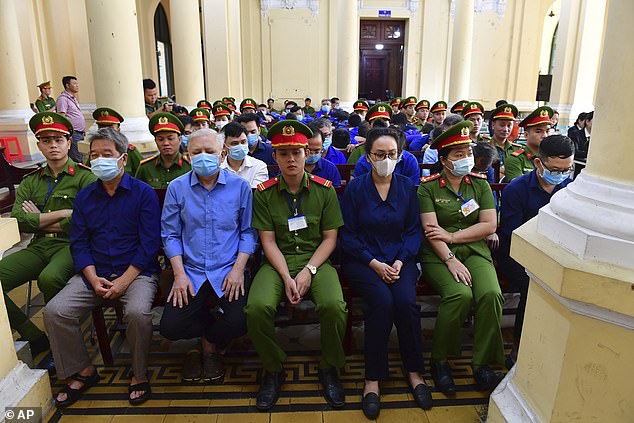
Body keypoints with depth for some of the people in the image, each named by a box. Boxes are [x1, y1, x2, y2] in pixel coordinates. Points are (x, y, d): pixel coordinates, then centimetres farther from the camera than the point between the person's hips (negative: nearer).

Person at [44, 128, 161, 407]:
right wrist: (93, 279, -8)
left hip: (137, 272, -4)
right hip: (94, 274, 5)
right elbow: (79, 243, 8)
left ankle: (139, 375, -3)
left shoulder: (143, 193, -3)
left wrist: (123, 281, -16)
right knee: (54, 312, -14)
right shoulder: (84, 196, 12)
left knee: (137, 312, -31)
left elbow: (150, 244, -8)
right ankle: (82, 371, 10)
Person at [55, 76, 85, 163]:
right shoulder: (63, 98, -10)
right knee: (76, 160, -8)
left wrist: (83, 129, 22)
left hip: (80, 133, 9)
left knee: (82, 158, 11)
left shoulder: (73, 98, 19)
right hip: (73, 134, -9)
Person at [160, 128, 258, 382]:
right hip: (191, 271, 2)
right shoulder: (177, 188, 3)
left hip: (229, 269, -1)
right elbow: (170, 234, 4)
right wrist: (179, 273, -7)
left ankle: (209, 342, 17)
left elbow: (248, 232, 1)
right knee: (171, 327, -14)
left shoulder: (239, 186, 0)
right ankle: (213, 340, 21)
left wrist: (238, 269, -11)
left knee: (239, 323, -21)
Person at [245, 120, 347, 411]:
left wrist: (308, 271, -13)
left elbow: (330, 238, 1)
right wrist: (286, 277, -15)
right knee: (257, 307, -28)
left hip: (316, 261, 0)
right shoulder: (264, 193, 2)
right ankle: (273, 370, 2)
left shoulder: (324, 189, 1)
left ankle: (329, 369, 1)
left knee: (334, 305, -30)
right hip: (278, 263, 1)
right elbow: (269, 241, -1)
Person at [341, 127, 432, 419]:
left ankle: (414, 372, -2)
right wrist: (374, 263, -13)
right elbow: (347, 235, -2)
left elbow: (414, 231, 5)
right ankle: (373, 379, -12)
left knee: (406, 301, -26)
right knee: (382, 301, -29)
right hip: (362, 260, -2)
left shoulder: (408, 187, 7)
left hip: (400, 258, 2)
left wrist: (400, 261, -11)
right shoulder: (355, 188, 0)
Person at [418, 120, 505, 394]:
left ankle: (482, 366, -9)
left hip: (475, 251, 3)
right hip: (438, 255, -3)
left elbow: (490, 225, 2)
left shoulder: (481, 184, 11)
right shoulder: (428, 187, 1)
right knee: (460, 294, -30)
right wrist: (450, 260, -20)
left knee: (491, 294, -25)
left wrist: (451, 236, -8)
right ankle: (439, 360, -8)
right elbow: (431, 230, -9)